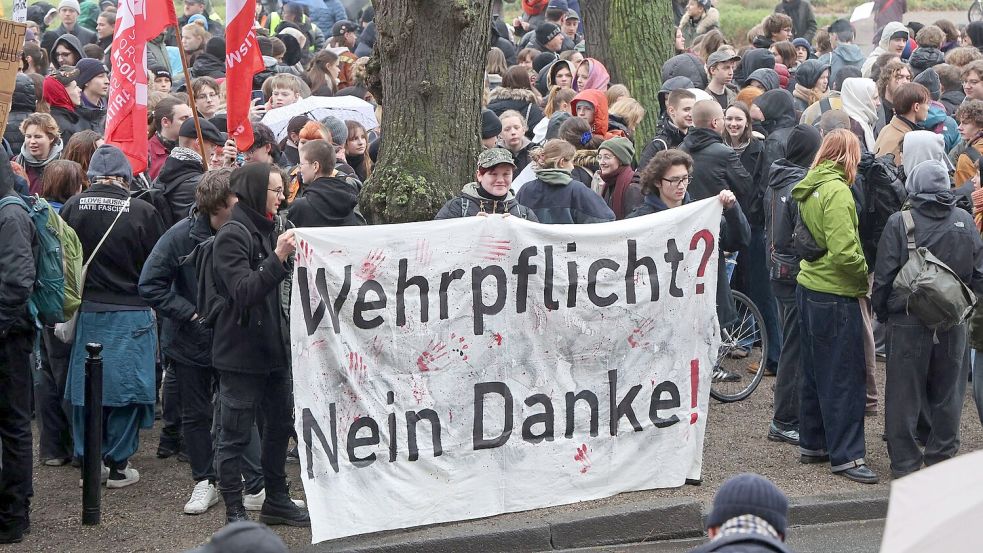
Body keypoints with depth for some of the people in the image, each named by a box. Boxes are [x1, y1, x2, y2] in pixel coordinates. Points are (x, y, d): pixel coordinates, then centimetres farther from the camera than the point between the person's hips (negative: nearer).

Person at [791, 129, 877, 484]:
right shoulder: (837, 191, -19)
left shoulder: (808, 188, 9)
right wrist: (866, 275, -8)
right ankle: (845, 455, -1)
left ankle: (812, 444, 25)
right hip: (835, 295, -9)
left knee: (816, 370, 17)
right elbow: (843, 251, -25)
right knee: (845, 375, -4)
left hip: (809, 286, 9)